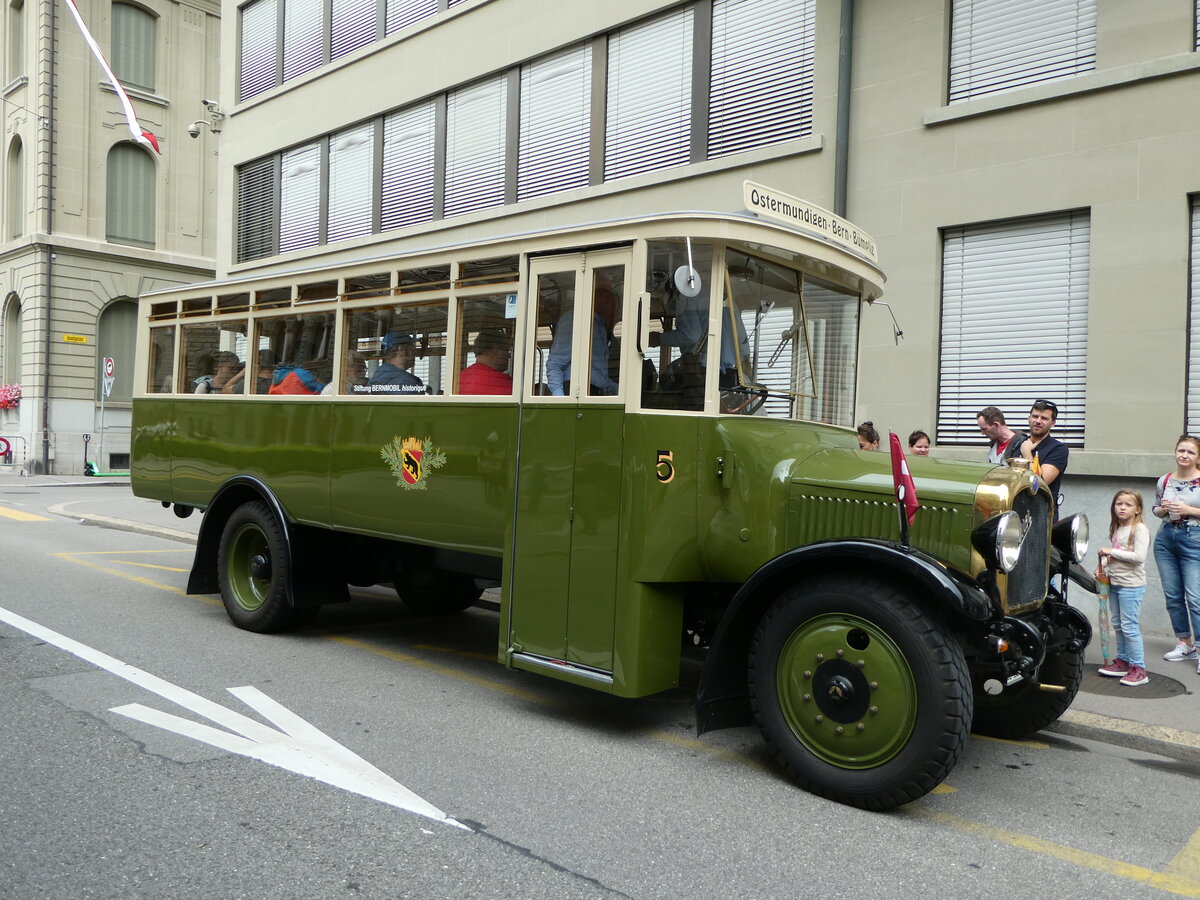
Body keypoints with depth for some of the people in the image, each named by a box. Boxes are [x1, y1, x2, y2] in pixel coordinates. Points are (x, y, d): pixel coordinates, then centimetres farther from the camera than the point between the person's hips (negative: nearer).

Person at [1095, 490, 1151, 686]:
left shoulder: (1139, 529, -12)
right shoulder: (1116, 529, 12)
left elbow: (1139, 557, -22)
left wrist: (1112, 551, -18)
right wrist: (1102, 564, 2)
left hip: (1132, 585, -8)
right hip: (1115, 583, 8)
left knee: (1129, 626, -8)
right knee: (1118, 625, 14)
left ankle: (1139, 669, -1)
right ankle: (1122, 661, 25)